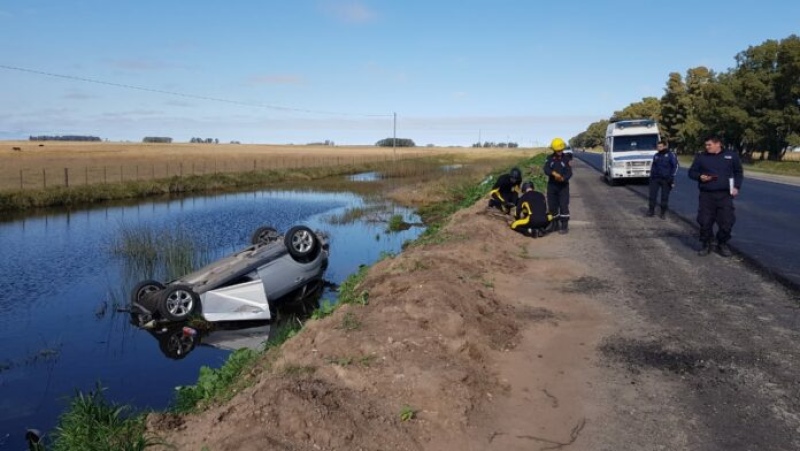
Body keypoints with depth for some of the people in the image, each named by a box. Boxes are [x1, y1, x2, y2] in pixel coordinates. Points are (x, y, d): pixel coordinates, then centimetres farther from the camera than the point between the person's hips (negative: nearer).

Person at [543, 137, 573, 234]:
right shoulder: (549, 158, 3)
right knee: (552, 206, 7)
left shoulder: (566, 159, -2)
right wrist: (554, 173, -33)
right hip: (551, 185, 3)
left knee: (563, 206, -8)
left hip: (563, 186, -3)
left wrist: (563, 178, -31)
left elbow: (569, 173, -9)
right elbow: (546, 170, -13)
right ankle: (555, 225, 21)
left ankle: (564, 226, -4)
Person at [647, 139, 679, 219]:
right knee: (652, 195, -2)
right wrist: (651, 177, 12)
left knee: (665, 196, 2)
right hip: (655, 178, 4)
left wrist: (672, 177, -12)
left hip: (666, 179, -4)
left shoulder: (671, 155, -3)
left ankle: (663, 213, 11)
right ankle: (651, 210, 9)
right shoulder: (656, 155, 12)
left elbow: (675, 166, -5)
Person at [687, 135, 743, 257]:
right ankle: (706, 244, 14)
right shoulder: (700, 157, 6)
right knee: (705, 221, -2)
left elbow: (738, 172, 15)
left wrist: (736, 187, 2)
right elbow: (691, 172, 12)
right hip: (706, 195, 0)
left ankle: (722, 244, 16)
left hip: (725, 195, 0)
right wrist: (700, 176, -9)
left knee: (726, 221, -1)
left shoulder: (731, 156, 7)